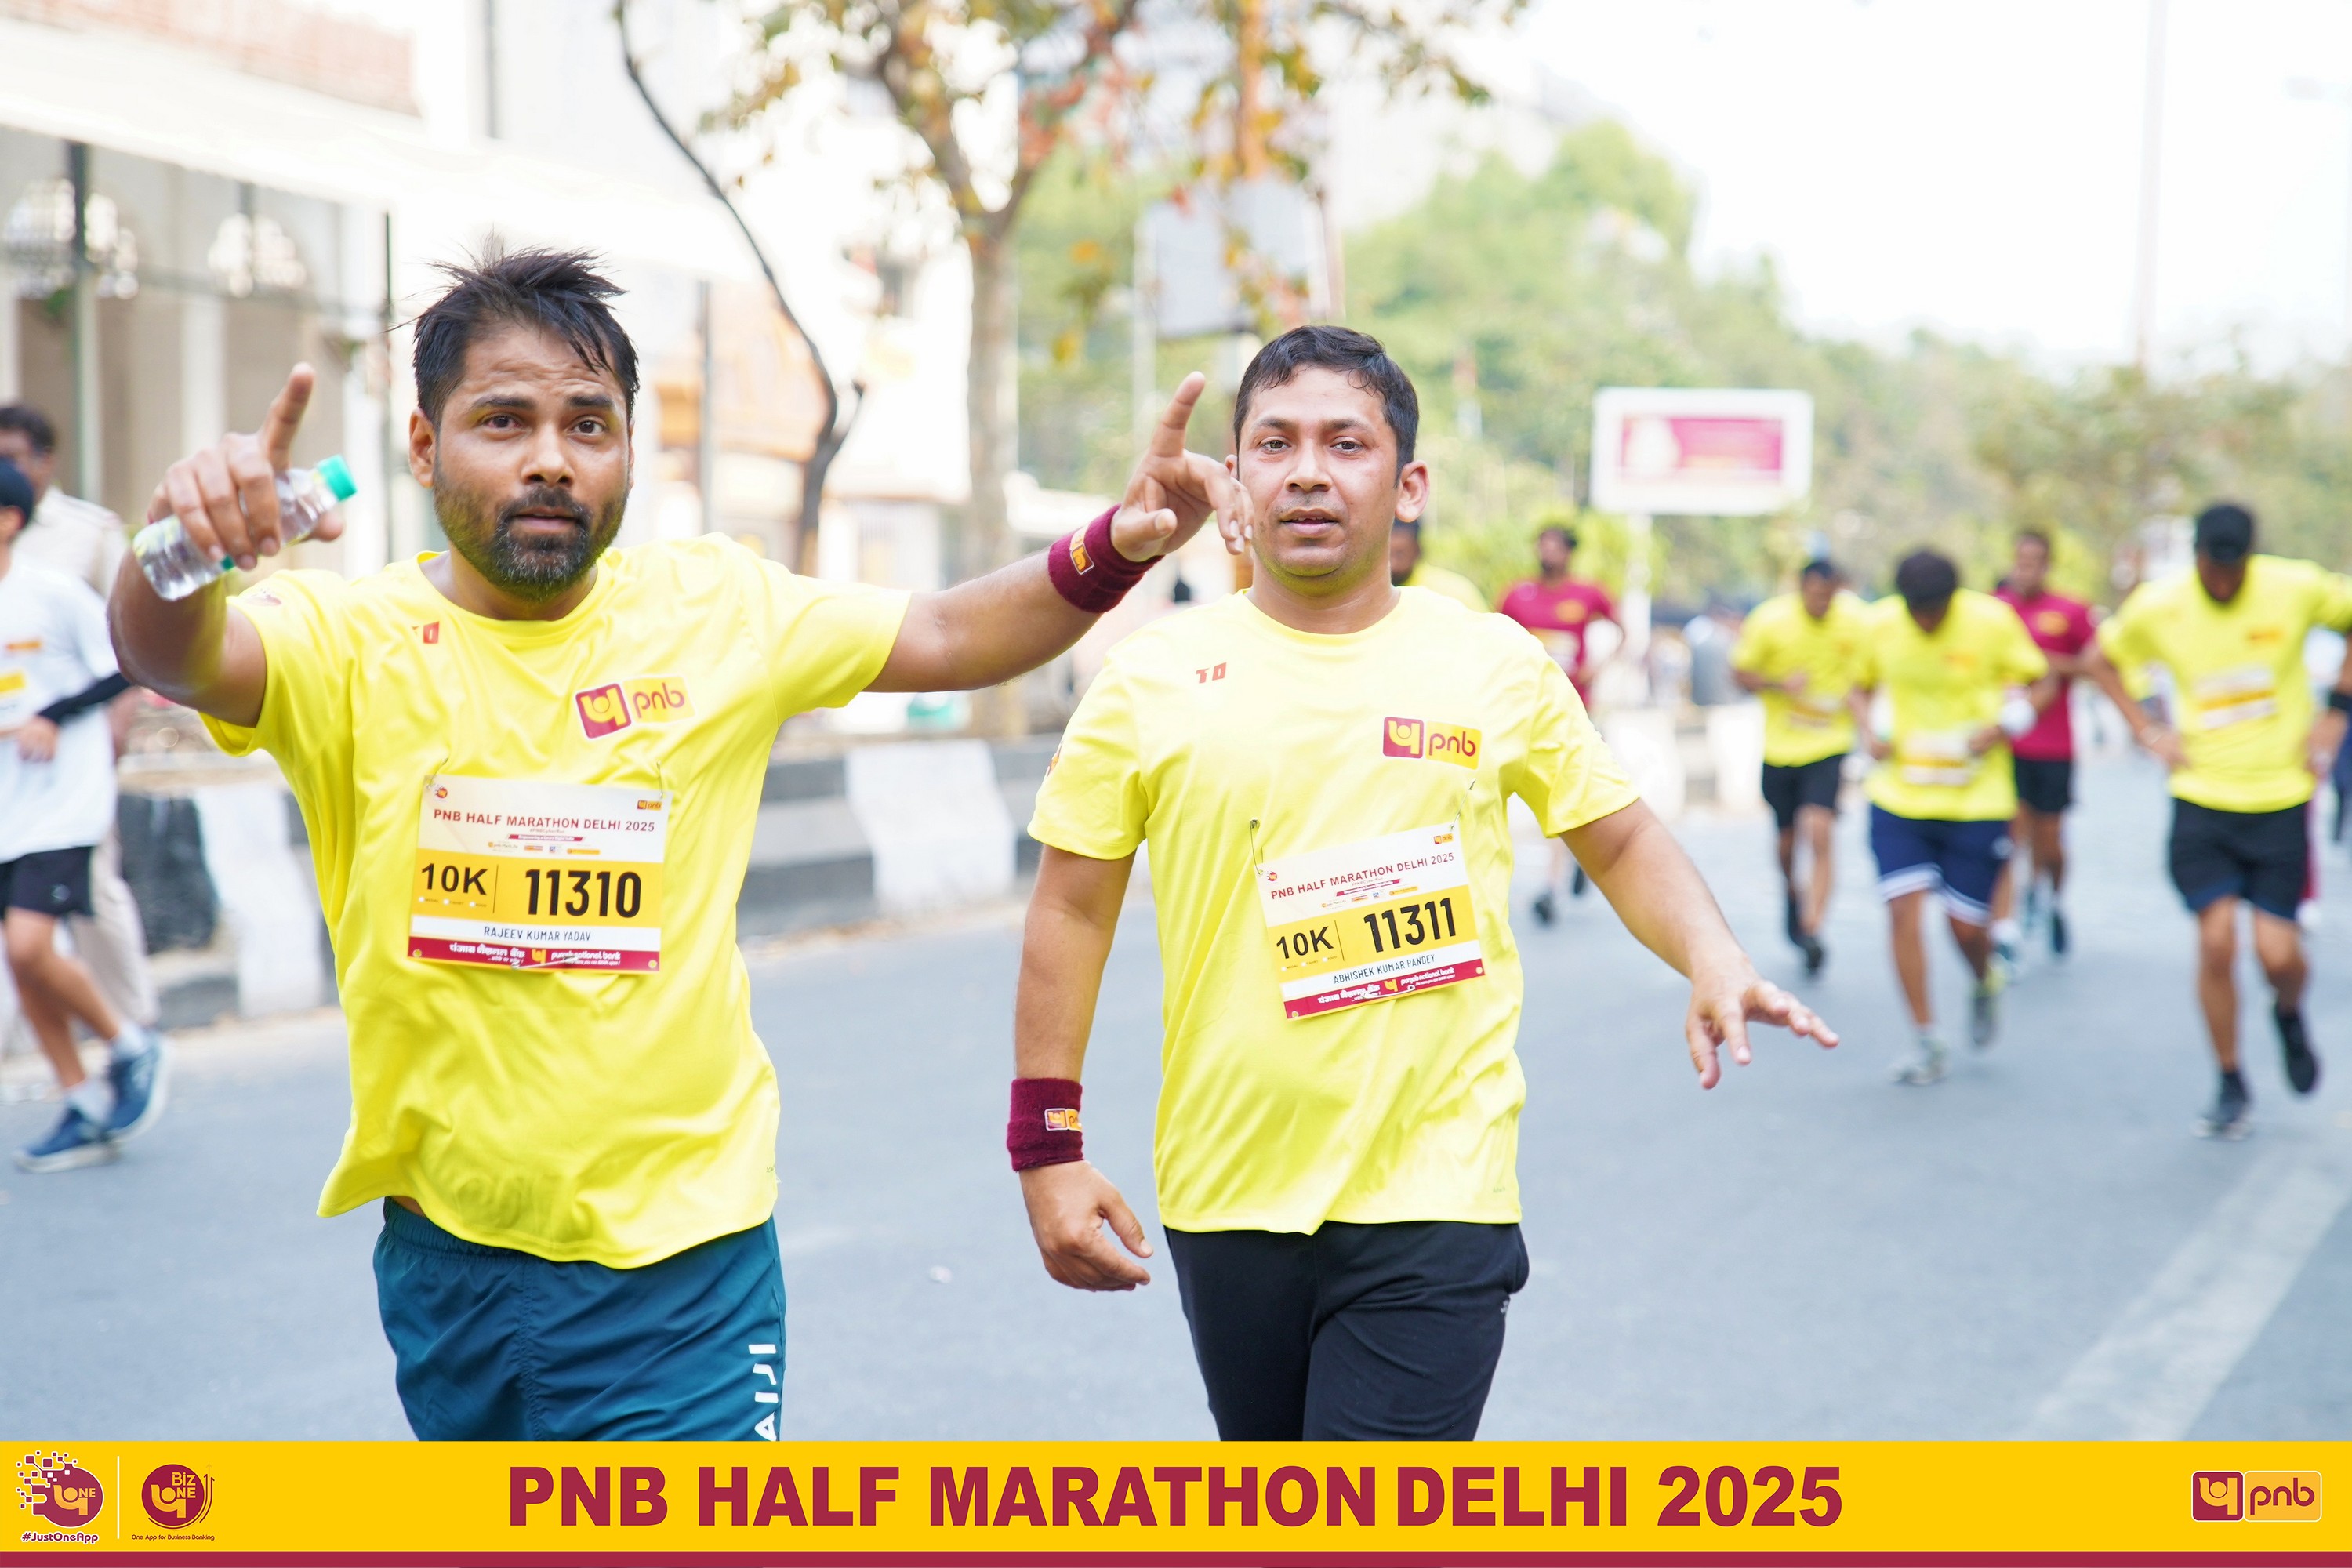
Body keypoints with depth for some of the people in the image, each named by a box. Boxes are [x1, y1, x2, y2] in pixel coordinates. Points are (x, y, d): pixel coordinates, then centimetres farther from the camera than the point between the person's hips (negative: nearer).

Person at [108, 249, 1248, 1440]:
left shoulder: (714, 608, 0)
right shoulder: (352, 640, -8)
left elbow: (944, 637, 7)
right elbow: (175, 659, -27)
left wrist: (1116, 546, -10)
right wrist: (181, 548, -50)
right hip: (442, 1251, 1)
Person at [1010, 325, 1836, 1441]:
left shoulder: (1500, 669, 2)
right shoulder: (1151, 678, 0)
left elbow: (1620, 839, 14)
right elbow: (1072, 909, 4)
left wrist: (1712, 960, -5)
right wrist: (1046, 1147, 1)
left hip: (1435, 1196, -1)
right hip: (1226, 1197, 2)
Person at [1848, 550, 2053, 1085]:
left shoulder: (1993, 620, -11)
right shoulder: (1879, 624, -4)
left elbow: (2042, 684, 0)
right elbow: (1859, 688, 13)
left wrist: (2002, 729, -18)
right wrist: (1870, 732, -8)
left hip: (1978, 800, -2)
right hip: (1900, 797, 2)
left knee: (1967, 924, 0)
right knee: (1903, 910, -10)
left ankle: (1985, 986, 37)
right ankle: (1928, 1045, -1)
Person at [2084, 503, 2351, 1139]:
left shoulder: (2297, 588, -10)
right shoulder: (2157, 608, -6)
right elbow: (2101, 659, 12)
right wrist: (2148, 731, 2)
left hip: (2282, 799, 0)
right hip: (2202, 799, 1)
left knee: (2278, 954, -5)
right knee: (2216, 941, -9)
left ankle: (2289, 1014, 32)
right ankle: (2231, 1090, 9)